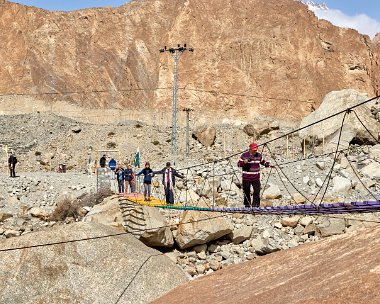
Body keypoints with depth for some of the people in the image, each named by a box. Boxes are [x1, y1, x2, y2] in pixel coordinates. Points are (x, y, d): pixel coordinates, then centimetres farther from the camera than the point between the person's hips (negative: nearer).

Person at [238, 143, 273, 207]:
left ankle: (256, 205, 3)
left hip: (256, 178, 2)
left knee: (257, 191, -5)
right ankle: (247, 205, 19)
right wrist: (244, 162, -23)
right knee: (247, 192, 6)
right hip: (246, 178, -2)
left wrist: (268, 164, 5)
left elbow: (262, 162, 23)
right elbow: (239, 164, -4)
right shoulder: (244, 155, -4)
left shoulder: (258, 155, 8)